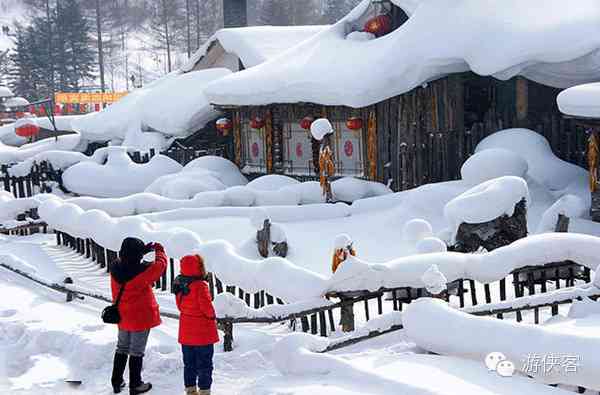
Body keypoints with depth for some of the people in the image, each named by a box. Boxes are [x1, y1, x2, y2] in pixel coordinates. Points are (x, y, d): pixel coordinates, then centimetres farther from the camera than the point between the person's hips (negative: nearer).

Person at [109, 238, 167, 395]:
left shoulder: (116, 269, -10)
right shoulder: (141, 271, -27)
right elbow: (160, 265, -13)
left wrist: (144, 249, 11)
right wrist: (159, 251, 6)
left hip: (122, 317, 6)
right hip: (141, 318, -6)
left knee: (122, 348, 21)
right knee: (136, 352, 6)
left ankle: (117, 382, 29)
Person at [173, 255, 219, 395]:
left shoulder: (179, 286, -1)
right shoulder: (200, 286, -23)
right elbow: (206, 306, -22)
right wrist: (212, 316, -4)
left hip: (186, 333, 7)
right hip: (203, 333, -7)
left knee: (189, 363, 17)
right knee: (204, 364, 5)